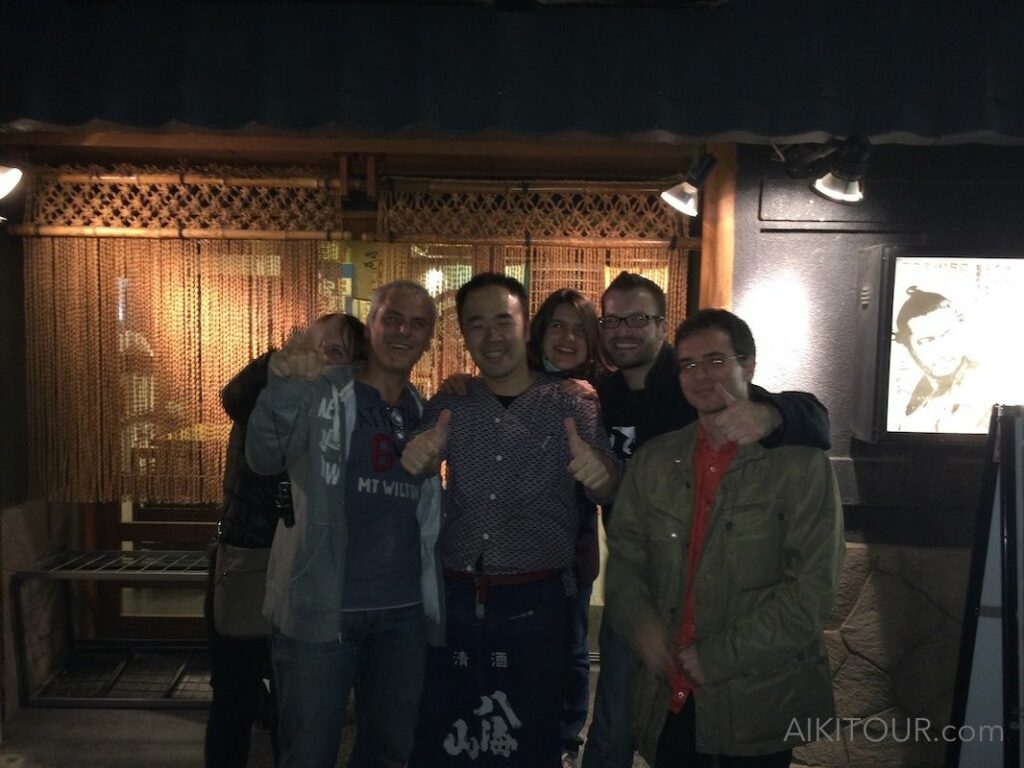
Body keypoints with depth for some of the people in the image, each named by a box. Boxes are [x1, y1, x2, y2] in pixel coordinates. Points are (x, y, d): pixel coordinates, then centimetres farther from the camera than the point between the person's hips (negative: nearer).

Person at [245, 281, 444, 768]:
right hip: (320, 608, -4)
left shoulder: (425, 413, 8)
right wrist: (283, 386, -37)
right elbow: (265, 458, -23)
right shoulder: (321, 394, -5)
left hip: (404, 611, 5)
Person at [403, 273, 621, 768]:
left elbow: (607, 491, -6)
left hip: (534, 602, -2)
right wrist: (417, 460, -27)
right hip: (455, 597, 2)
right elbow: (418, 479, -1)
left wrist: (599, 472, -32)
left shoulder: (571, 408, -3)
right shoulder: (446, 406, 3)